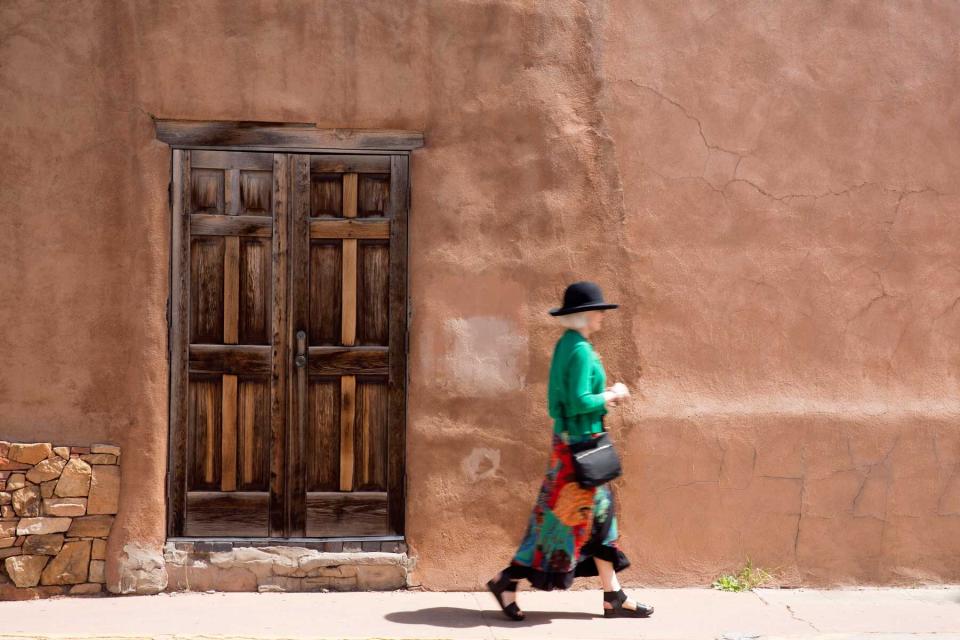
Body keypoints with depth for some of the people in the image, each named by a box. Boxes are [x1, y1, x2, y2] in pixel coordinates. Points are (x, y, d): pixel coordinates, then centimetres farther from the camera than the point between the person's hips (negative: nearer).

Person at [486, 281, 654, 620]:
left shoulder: (567, 345, 12)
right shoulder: (580, 350, -18)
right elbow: (578, 402, -25)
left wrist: (605, 395, 9)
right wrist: (610, 396, -11)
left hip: (573, 441, 10)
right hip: (579, 443, -10)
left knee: (600, 515, 13)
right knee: (565, 516, -3)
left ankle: (613, 596, 18)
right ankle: (507, 581, 5)